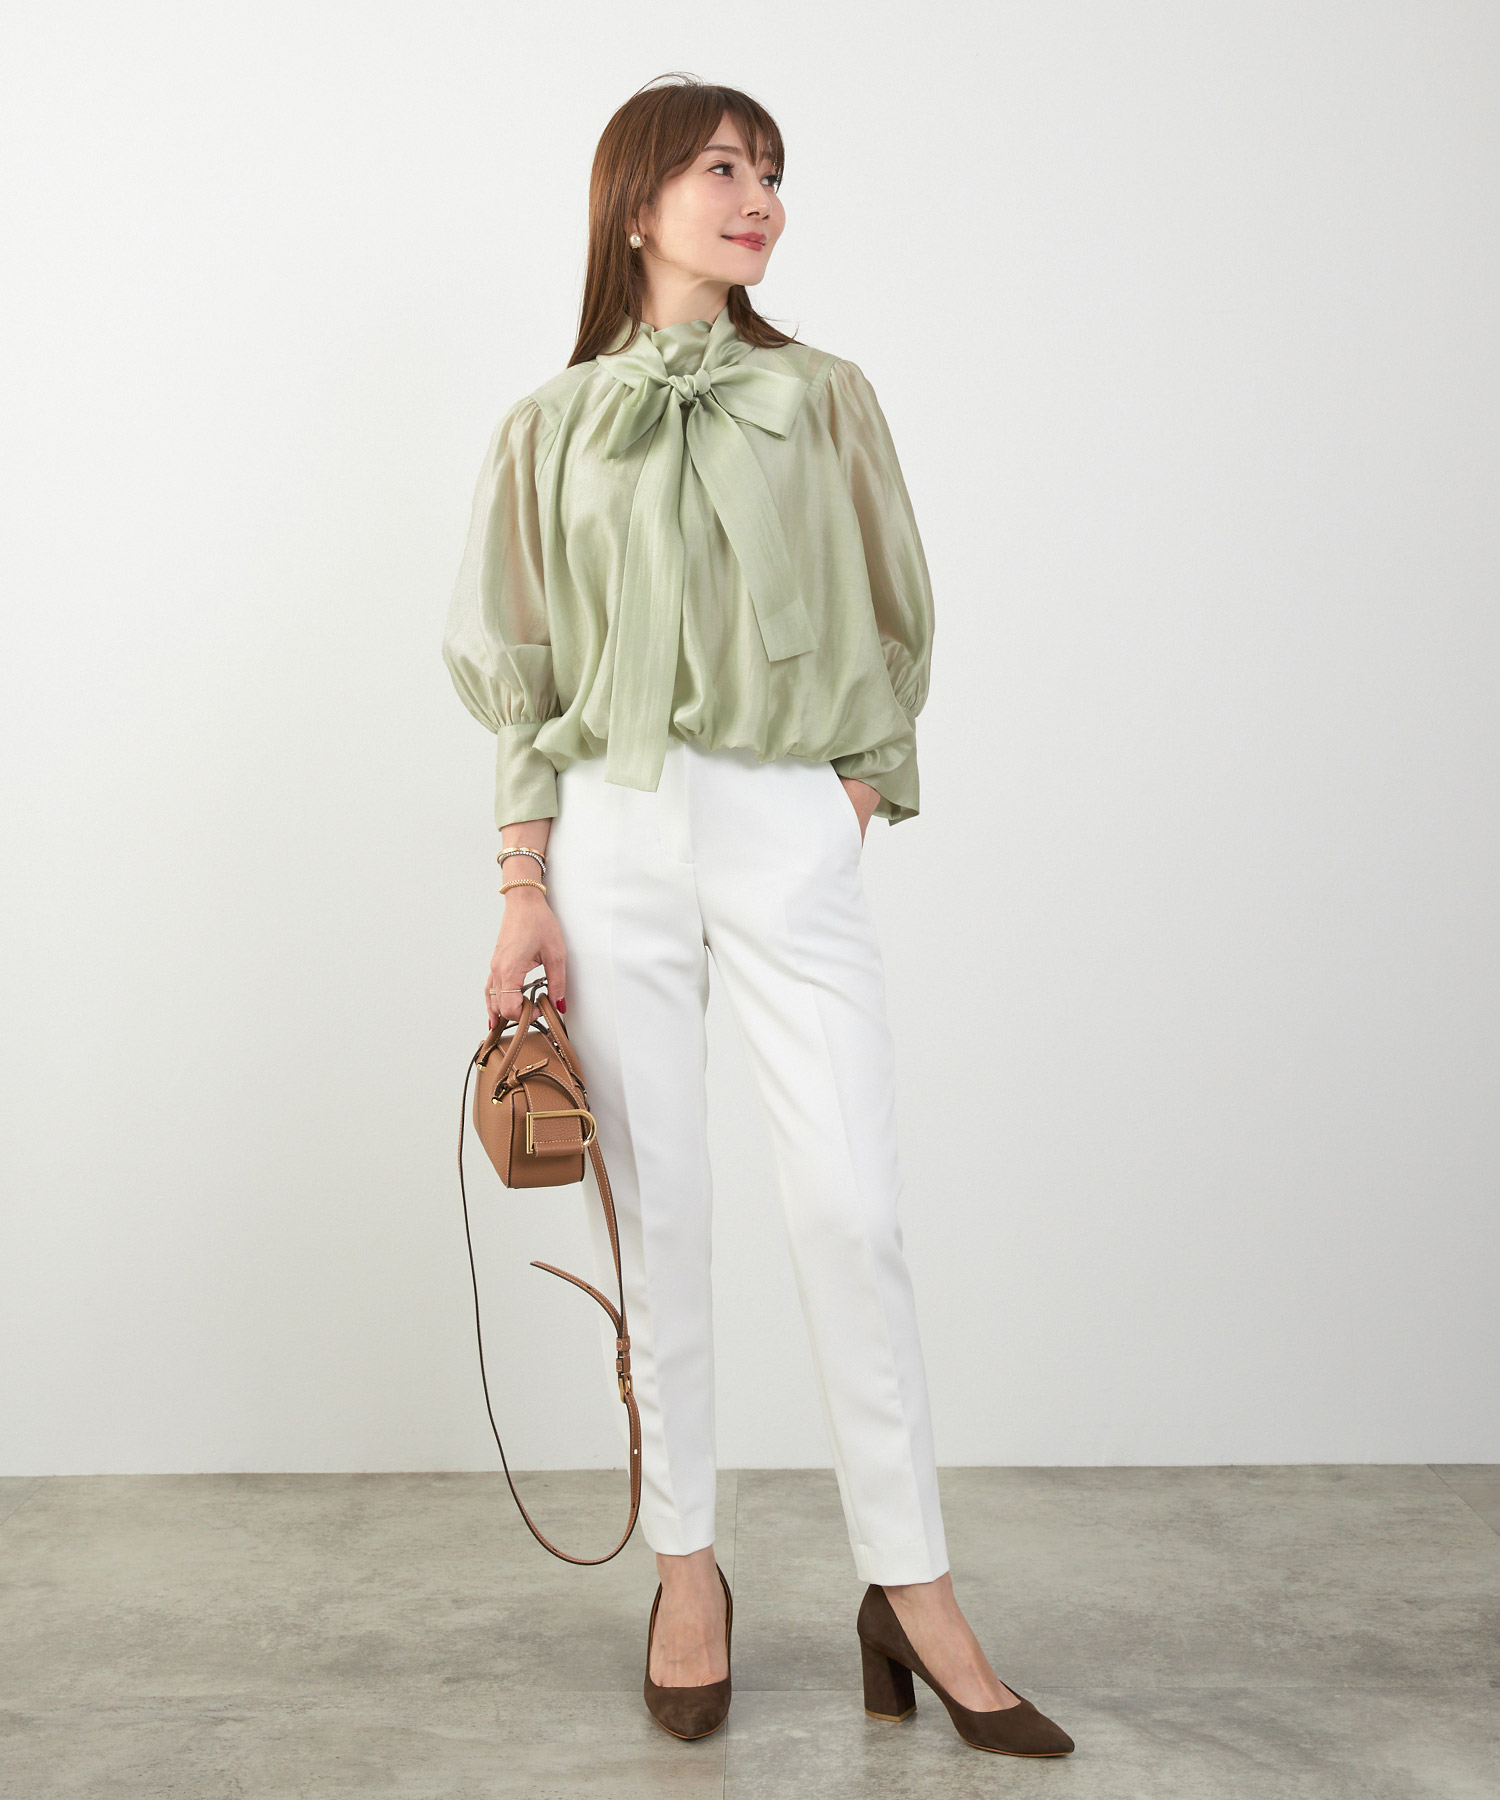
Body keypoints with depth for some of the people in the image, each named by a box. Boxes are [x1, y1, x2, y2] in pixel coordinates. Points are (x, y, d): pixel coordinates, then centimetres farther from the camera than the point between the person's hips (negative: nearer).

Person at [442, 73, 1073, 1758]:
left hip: (791, 830, 0)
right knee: (654, 1208, 3)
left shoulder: (825, 399, 10)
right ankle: (685, 1567, 18)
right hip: (611, 836, 0)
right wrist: (524, 890, 0)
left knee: (852, 1206, -6)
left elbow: (890, 627, 12)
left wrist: (860, 791, 1)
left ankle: (911, 1591, 5)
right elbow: (524, 674, 7)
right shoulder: (551, 427, 9)